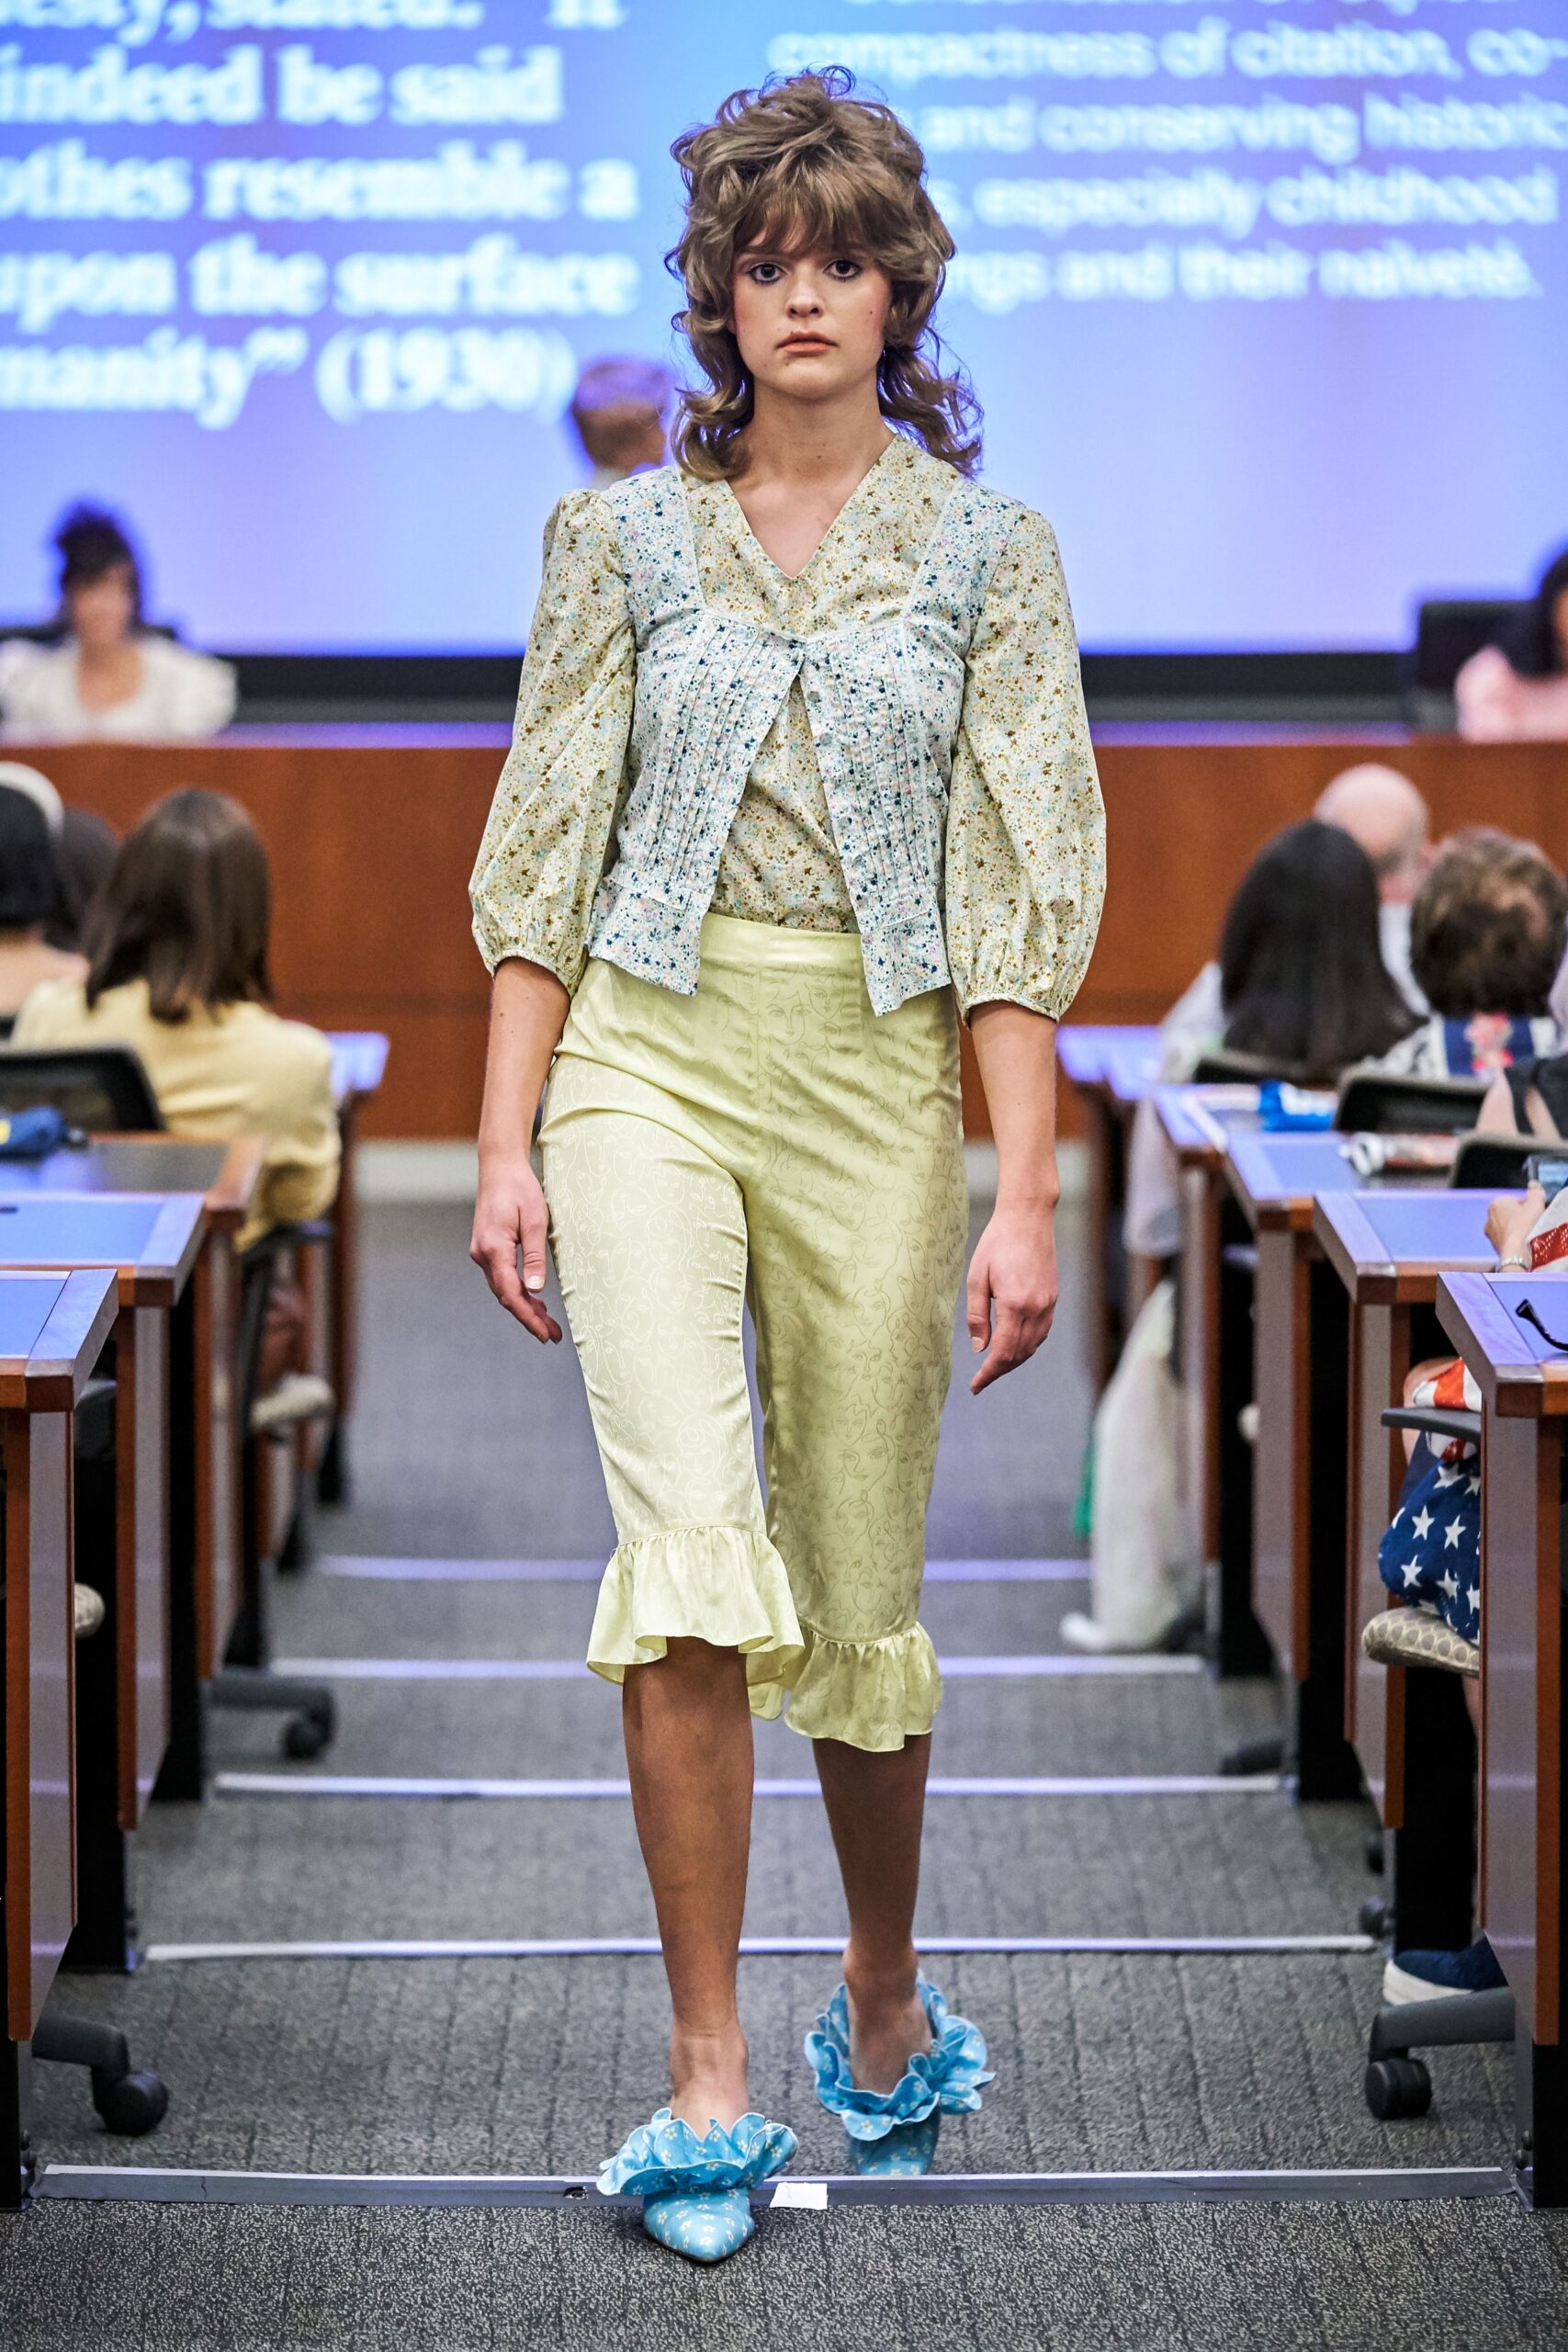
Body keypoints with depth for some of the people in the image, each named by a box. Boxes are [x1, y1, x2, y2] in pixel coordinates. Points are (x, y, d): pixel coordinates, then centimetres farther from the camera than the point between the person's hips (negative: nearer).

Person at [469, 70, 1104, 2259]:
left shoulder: (987, 547, 4)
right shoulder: (624, 538, 7)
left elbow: (1026, 887, 0)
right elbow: (544, 854, 8)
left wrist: (1026, 1193, -6)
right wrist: (505, 1142, 0)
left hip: (878, 1073, 0)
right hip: (649, 1055, 0)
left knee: (858, 1578, 8)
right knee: (691, 1543, -17)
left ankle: (886, 2002, 32)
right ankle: (707, 2076, -11)